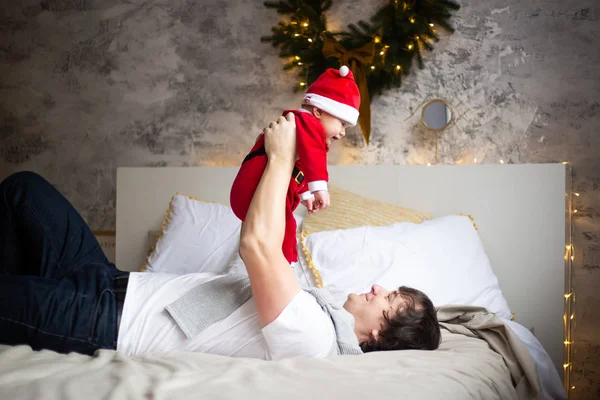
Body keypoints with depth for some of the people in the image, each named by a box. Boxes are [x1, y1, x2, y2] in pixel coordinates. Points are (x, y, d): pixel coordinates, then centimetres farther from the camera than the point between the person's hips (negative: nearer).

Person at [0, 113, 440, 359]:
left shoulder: (308, 336, -24)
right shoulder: (313, 308, 5)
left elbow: (256, 244, -31)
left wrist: (281, 158, -20)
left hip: (102, 319, -8)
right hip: (116, 282, 9)